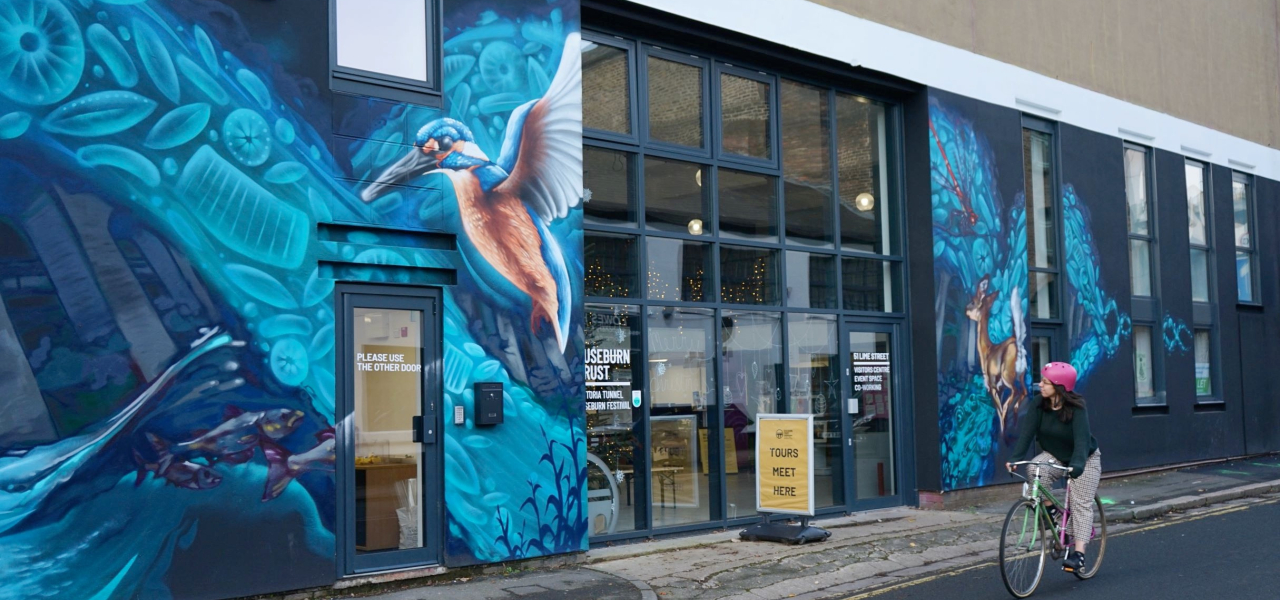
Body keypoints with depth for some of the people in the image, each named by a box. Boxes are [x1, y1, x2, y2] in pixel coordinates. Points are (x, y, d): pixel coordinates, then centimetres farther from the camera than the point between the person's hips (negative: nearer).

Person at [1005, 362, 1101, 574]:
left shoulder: (1077, 408, -27)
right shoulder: (1038, 405, -15)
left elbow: (1081, 438, -38)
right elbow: (1027, 431, -23)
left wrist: (1077, 464, -55)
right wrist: (1014, 458, -37)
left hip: (1084, 460, -3)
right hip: (1054, 456, 3)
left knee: (1081, 504, -10)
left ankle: (1078, 553, -8)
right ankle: (1049, 509, -8)